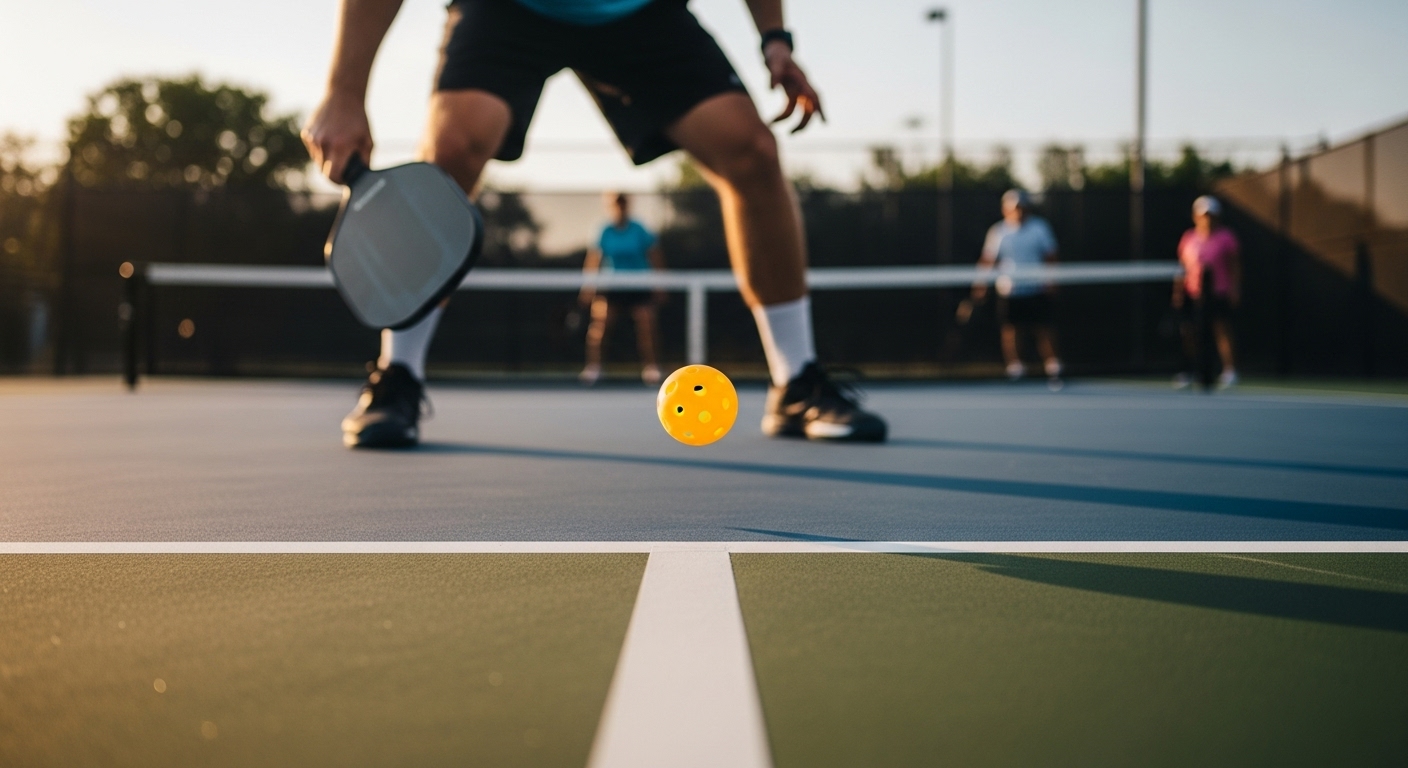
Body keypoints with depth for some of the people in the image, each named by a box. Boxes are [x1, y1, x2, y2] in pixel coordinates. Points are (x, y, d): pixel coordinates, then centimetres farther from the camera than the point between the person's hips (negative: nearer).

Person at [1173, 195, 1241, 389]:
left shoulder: (1226, 238, 0)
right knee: (1190, 333, 5)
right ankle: (1188, 374, 15)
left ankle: (1229, 371, -9)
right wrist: (1178, 291, 8)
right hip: (1193, 295, 4)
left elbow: (1235, 268, 0)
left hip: (1218, 294, -4)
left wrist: (1234, 290, -8)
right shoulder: (1188, 239, 11)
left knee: (1222, 331, -10)